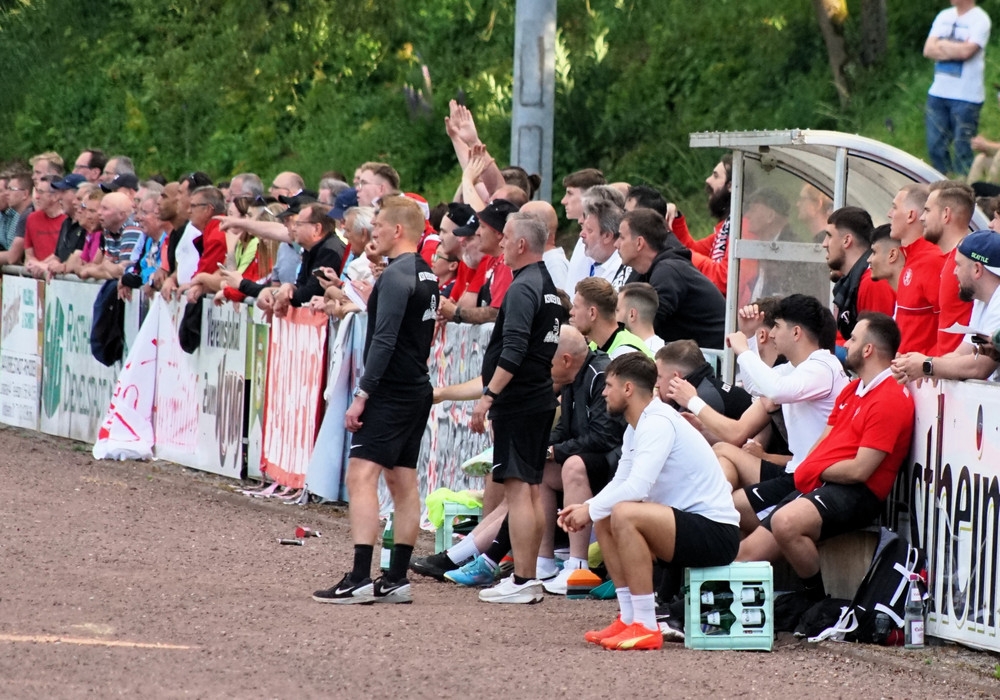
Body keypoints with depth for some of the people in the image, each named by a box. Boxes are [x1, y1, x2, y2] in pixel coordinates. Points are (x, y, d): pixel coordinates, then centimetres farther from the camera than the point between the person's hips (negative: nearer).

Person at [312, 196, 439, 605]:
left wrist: (362, 394, -20)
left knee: (361, 475, -14)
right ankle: (397, 579, 12)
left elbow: (384, 340, -21)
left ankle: (360, 579, -21)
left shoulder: (396, 276, -15)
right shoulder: (426, 275, 14)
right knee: (403, 482, 10)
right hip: (417, 388, 10)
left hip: (391, 391, -10)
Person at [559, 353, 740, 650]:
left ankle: (646, 627, -25)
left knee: (624, 514, -29)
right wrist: (585, 507, -1)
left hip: (716, 532, -11)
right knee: (604, 520, 12)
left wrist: (591, 510, -15)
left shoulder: (658, 423, -17)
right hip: (688, 525, 11)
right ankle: (629, 618, 9)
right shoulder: (636, 429, 13)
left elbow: (637, 486, -27)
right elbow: (621, 483, 16)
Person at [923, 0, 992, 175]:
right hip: (938, 93, 6)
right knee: (936, 147, 8)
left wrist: (942, 45, -3)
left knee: (962, 151, -3)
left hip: (966, 96, -6)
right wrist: (955, 50, -11)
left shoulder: (980, 19, -7)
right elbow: (928, 50, 4)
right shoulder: (944, 16, 12)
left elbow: (966, 51, -19)